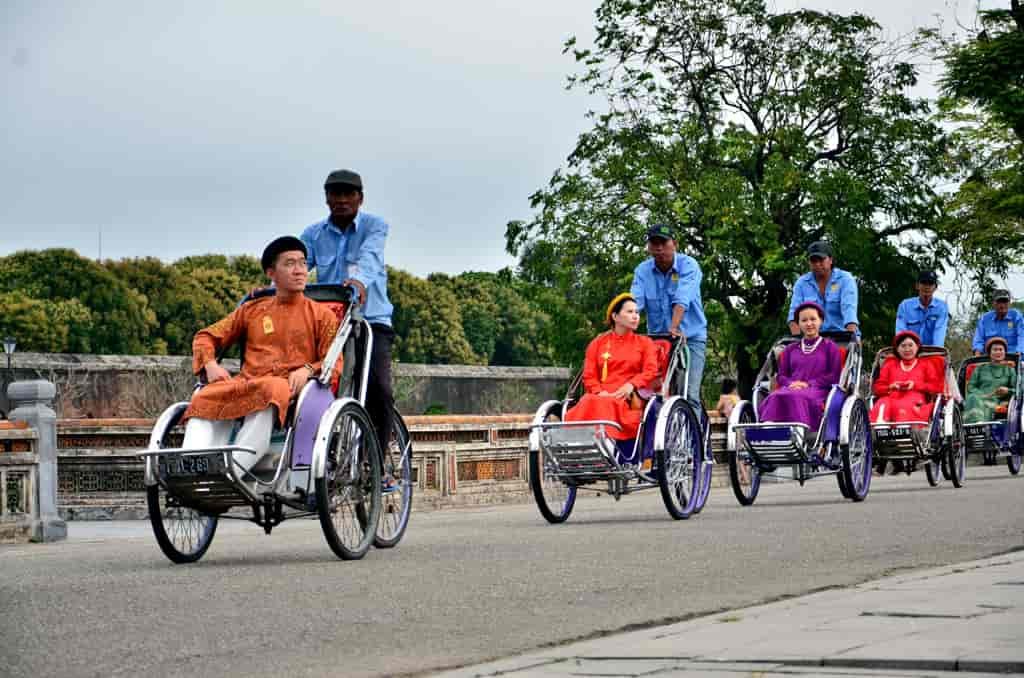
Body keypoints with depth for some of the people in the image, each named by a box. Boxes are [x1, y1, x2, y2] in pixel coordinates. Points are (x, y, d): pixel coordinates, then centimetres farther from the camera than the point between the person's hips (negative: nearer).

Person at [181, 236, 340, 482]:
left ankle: (232, 472, -54)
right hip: (246, 382, 3)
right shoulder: (252, 310, 25)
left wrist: (308, 370, -14)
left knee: (269, 392, -40)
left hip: (289, 388, -3)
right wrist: (210, 364, 3)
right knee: (206, 398, -30)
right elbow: (206, 336, 25)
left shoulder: (321, 315, 17)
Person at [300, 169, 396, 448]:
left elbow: (369, 256, -19)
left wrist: (360, 280, -42)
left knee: (378, 388, -19)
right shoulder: (314, 234, 12)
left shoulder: (374, 226, 2)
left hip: (370, 320, -3)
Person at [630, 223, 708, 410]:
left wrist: (674, 328, -36)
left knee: (689, 395, -14)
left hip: (690, 337, -4)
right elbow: (635, 302, -8)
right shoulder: (643, 270, 4)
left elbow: (682, 300, -22)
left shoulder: (688, 265, -7)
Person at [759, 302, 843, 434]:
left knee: (796, 397, -40)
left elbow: (835, 375, 4)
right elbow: (781, 376, 19)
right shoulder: (790, 350, 25)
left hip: (818, 391, -3)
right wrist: (792, 383, -5)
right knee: (774, 397, -34)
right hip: (792, 388, 3)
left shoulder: (829, 347, 15)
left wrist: (808, 384, -8)